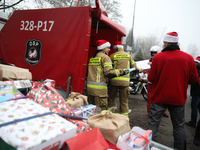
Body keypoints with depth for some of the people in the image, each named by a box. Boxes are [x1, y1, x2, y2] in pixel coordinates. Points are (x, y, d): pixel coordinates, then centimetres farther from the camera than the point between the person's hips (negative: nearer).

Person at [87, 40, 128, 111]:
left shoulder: (92, 58, 18)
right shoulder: (105, 57, -7)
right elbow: (109, 73, -18)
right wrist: (122, 72, -10)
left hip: (89, 87, 8)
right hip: (99, 88, -8)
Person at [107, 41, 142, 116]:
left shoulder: (112, 56, 4)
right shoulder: (128, 55, 12)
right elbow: (134, 67, 15)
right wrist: (139, 69, 34)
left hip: (114, 80, -1)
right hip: (125, 81, 2)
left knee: (111, 98, 14)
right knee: (124, 101, 10)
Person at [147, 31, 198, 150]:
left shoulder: (158, 57, -12)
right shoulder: (189, 58, -3)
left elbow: (151, 79, -8)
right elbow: (194, 79, 3)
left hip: (159, 97, -2)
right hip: (179, 99, 3)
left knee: (153, 124, 9)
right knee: (179, 126, 18)